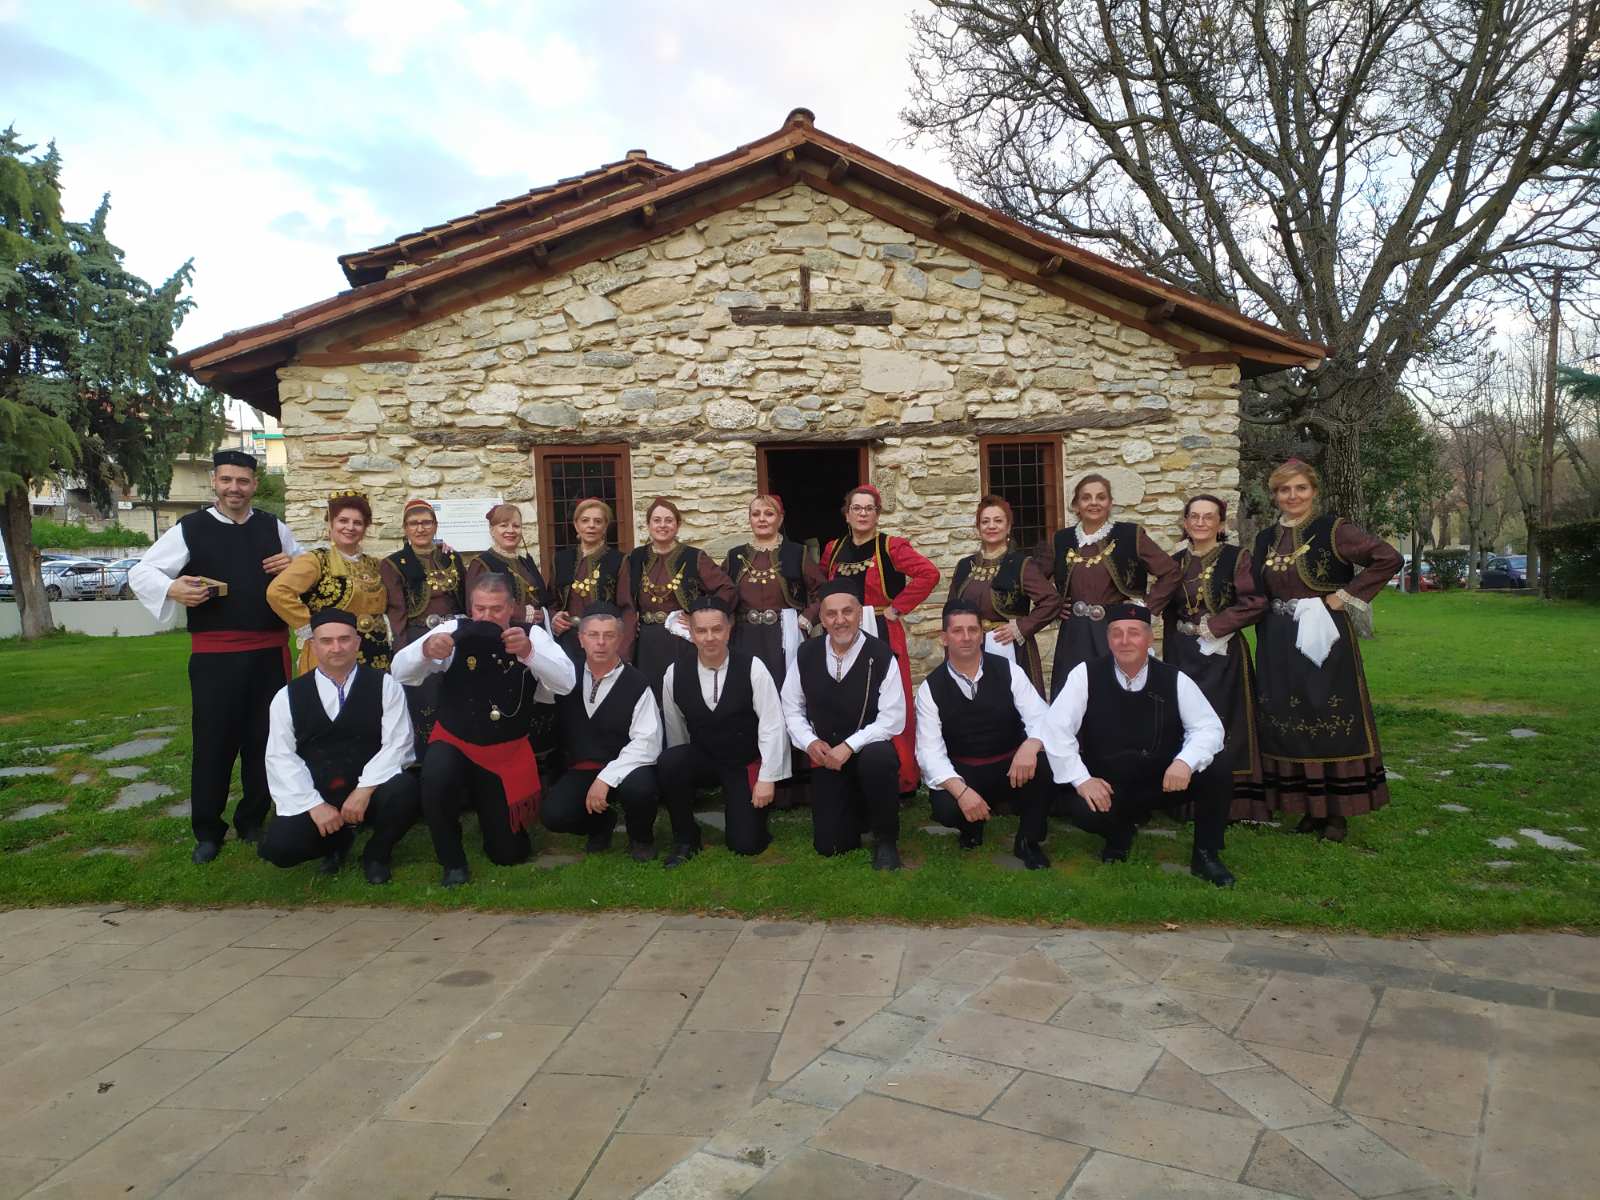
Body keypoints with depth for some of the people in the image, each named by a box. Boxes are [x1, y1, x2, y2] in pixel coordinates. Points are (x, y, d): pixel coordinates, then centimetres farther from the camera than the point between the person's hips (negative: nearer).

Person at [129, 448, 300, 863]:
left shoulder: (274, 527, 9)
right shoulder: (189, 529, 1)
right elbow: (140, 572, 0)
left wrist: (294, 565, -5)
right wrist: (172, 588, -22)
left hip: (270, 651, 3)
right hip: (214, 654, -2)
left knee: (264, 739, 10)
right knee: (213, 741, 2)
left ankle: (252, 822, 26)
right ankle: (207, 830, 17)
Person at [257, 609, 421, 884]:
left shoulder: (385, 686, 2)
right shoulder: (288, 697, 6)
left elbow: (397, 744, -7)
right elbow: (280, 757, -1)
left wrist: (365, 789, -19)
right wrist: (314, 804, -13)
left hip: (372, 791, -1)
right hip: (314, 798, 2)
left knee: (405, 789, -34)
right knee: (277, 846, -24)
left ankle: (377, 852, 0)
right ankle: (338, 840, 13)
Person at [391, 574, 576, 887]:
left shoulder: (532, 635, -13)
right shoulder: (455, 630, -13)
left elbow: (565, 683, -27)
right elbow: (401, 673, -20)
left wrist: (529, 651, -46)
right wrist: (426, 649, -42)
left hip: (508, 752, 1)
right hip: (454, 742, 0)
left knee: (509, 852, 6)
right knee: (435, 778, -36)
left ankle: (486, 806, 42)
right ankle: (452, 861, -8)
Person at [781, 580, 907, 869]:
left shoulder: (881, 655, -14)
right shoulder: (807, 654, -1)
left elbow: (892, 719, -16)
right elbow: (792, 709, 6)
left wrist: (849, 746, -24)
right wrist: (811, 742, -11)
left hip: (871, 750, -3)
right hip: (825, 756, 4)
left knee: (876, 758, -41)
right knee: (828, 846, -2)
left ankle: (886, 840, -14)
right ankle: (856, 807, 34)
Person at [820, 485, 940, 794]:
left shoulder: (890, 547, -5)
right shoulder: (833, 550, 10)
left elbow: (929, 573, -15)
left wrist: (897, 608, -13)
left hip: (881, 635, -4)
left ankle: (899, 778, 7)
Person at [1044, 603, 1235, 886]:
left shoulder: (1174, 679, -5)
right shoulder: (1086, 675, -10)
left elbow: (1208, 726, -7)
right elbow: (1057, 729, -14)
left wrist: (1185, 762, -27)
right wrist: (1082, 779, -22)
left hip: (1165, 780, 2)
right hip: (1107, 787, -2)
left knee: (1217, 765, -22)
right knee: (1082, 810, -33)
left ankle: (1206, 855, -1)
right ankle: (1120, 831, 8)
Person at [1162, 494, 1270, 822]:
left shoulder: (1237, 558, -2)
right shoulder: (1175, 562, 12)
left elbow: (1254, 602, -12)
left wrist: (1211, 626, -13)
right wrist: (1170, 656, 8)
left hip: (1224, 655, -4)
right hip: (1183, 657, 4)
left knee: (1224, 725, -3)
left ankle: (1233, 803, 5)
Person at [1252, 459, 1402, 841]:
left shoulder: (1333, 530, -4)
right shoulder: (1266, 539, 12)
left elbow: (1388, 557, -11)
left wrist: (1346, 595, -11)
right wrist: (1268, 627, 6)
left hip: (1323, 638, -5)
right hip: (1278, 645, 5)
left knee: (1328, 721, -2)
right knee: (1287, 724, 6)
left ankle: (1336, 810, 8)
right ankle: (1310, 808, 17)